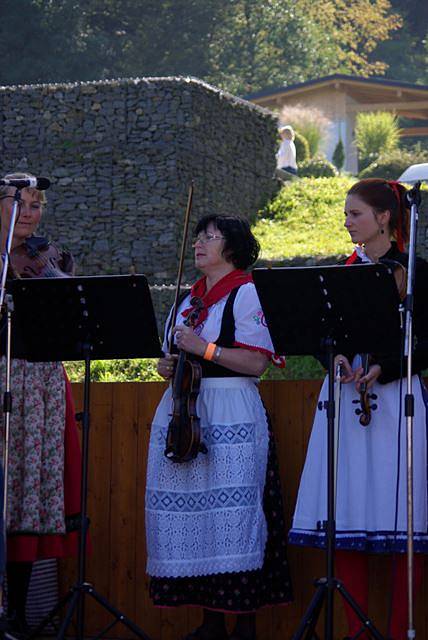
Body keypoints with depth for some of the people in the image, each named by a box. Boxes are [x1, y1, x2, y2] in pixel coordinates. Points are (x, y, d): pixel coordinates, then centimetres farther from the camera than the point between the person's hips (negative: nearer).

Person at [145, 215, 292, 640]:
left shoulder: (246, 293, -3)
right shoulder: (189, 298, 19)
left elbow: (256, 364, -11)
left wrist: (205, 348, -16)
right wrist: (166, 366, 5)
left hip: (230, 416, -7)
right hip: (183, 410, 7)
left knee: (232, 515, -8)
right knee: (191, 512, 4)